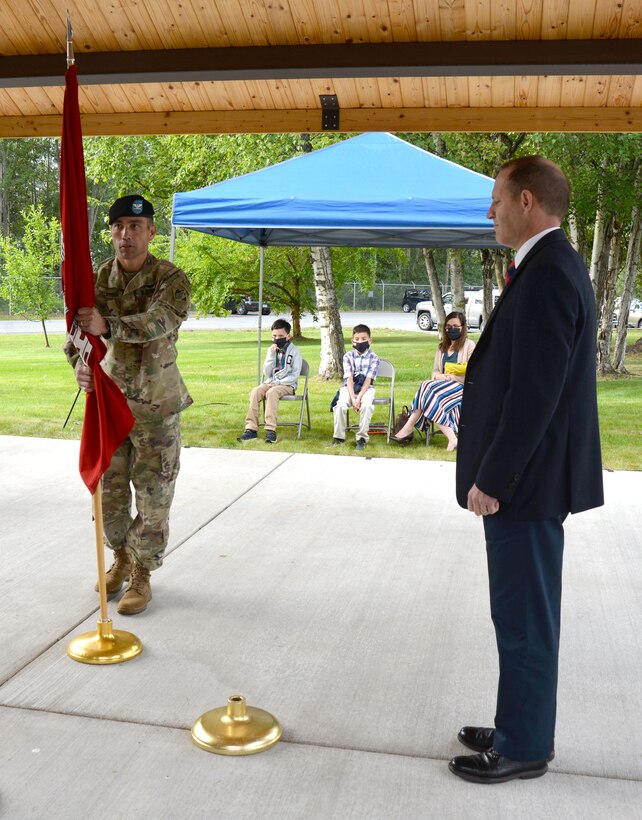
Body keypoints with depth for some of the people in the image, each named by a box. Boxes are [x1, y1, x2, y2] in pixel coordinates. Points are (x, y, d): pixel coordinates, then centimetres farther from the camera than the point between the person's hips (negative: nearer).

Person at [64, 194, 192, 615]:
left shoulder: (172, 280, -10)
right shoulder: (96, 279, 2)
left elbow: (157, 323, -30)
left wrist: (108, 326, -48)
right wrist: (81, 364, -33)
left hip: (156, 406, -3)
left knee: (153, 496, 3)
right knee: (109, 490, 14)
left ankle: (142, 575, 20)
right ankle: (120, 559, 36)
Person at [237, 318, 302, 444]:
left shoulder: (294, 351, -2)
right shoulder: (272, 350, 11)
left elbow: (295, 375, -7)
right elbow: (267, 374, 5)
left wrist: (278, 382, -17)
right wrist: (271, 355, -7)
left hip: (287, 385, -4)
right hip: (271, 382, 4)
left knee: (271, 392, -36)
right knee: (255, 391, -27)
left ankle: (271, 430, -40)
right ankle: (251, 429, -33)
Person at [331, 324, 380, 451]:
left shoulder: (374, 358, -3)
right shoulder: (348, 356, 0)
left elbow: (368, 380, -11)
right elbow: (349, 379, -8)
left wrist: (359, 398, -22)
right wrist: (353, 399, -21)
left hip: (366, 388, -1)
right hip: (349, 388, 1)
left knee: (367, 405, -32)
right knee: (341, 405, -28)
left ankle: (362, 438, -20)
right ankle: (338, 437, -12)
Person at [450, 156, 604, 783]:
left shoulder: (547, 274, -20)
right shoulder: (552, 267, 12)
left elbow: (534, 394, -24)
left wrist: (491, 480, -18)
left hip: (524, 480, -10)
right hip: (526, 475, 10)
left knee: (523, 617, 4)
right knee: (524, 613, 19)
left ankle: (523, 747, 22)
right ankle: (520, 727, 34)